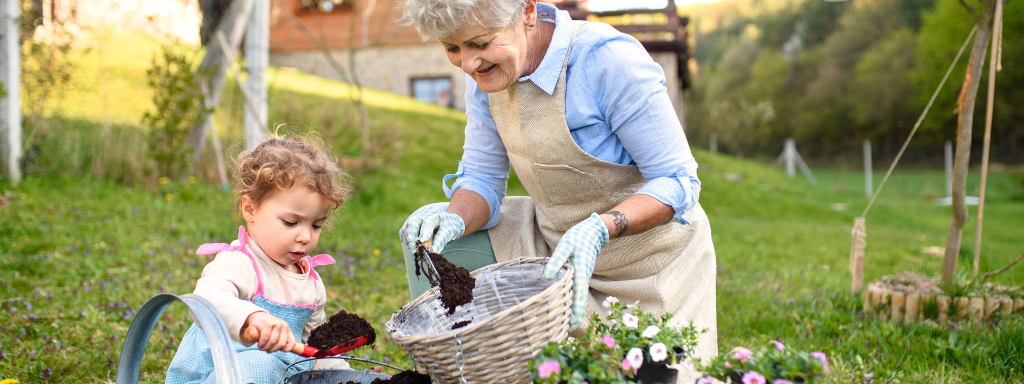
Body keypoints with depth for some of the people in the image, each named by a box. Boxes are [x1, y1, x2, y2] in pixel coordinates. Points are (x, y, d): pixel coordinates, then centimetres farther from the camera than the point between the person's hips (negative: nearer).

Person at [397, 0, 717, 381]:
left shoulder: (609, 60, -27)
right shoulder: (485, 74, -8)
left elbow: (677, 181, -23)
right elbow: (482, 178, -1)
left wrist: (599, 229, -40)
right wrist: (455, 221, -24)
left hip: (647, 254, -5)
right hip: (554, 240, 5)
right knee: (426, 230, -7)